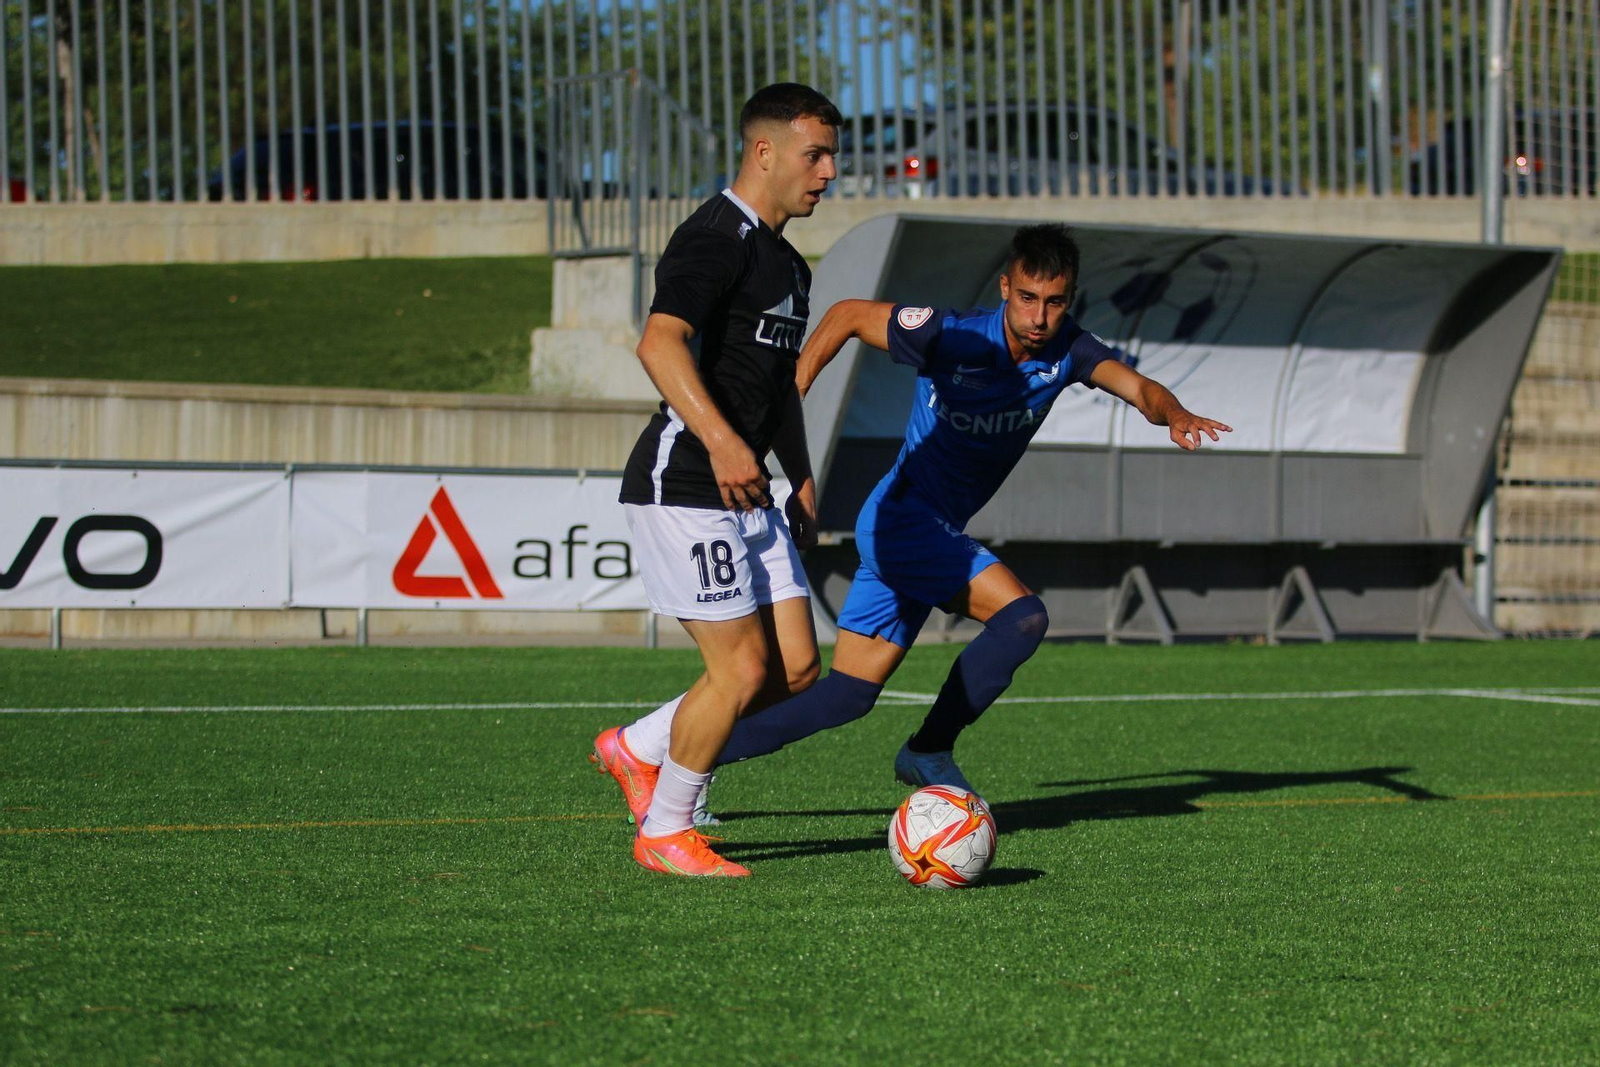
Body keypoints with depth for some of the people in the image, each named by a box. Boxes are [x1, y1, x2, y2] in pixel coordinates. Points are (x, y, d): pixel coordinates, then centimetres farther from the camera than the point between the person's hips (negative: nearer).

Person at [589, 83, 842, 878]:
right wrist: (720, 439, -39)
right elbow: (659, 344, -28)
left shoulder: (785, 262, 19)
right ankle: (664, 834, 8)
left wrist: (802, 477, 25)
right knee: (743, 668, -9)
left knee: (797, 670, 3)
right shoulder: (715, 238, -13)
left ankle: (637, 750, 21)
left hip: (746, 490, 10)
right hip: (683, 486, -9)